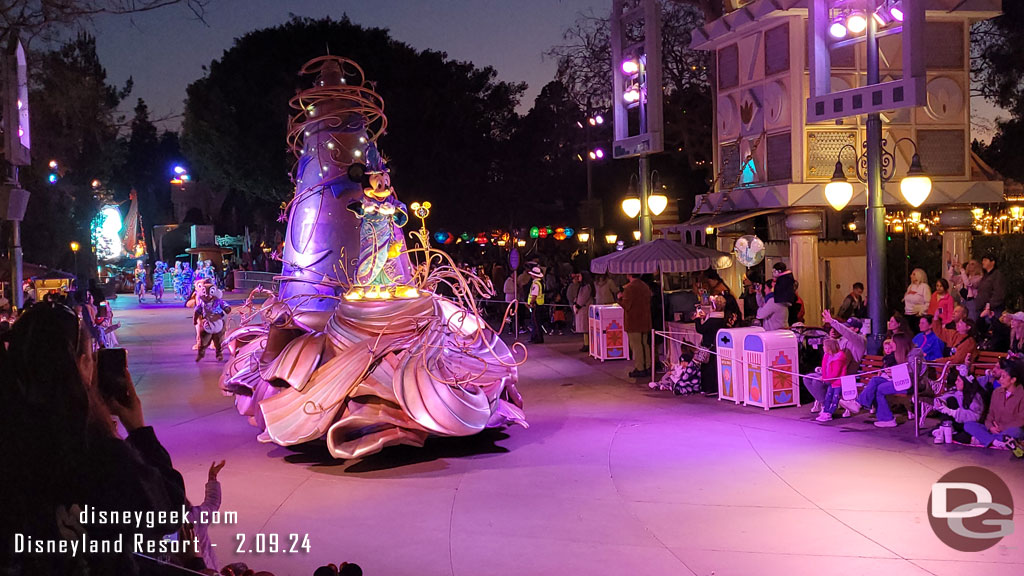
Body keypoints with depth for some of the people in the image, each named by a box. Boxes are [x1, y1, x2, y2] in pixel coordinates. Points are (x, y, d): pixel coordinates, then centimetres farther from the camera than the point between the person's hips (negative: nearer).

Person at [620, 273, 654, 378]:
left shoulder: (629, 288, -18)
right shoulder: (646, 286, 9)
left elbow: (626, 305, -20)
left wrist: (620, 298, -2)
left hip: (633, 323, -8)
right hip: (645, 321, 8)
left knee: (636, 346, -2)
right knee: (645, 345, 14)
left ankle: (639, 369, 0)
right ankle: (647, 367, 19)